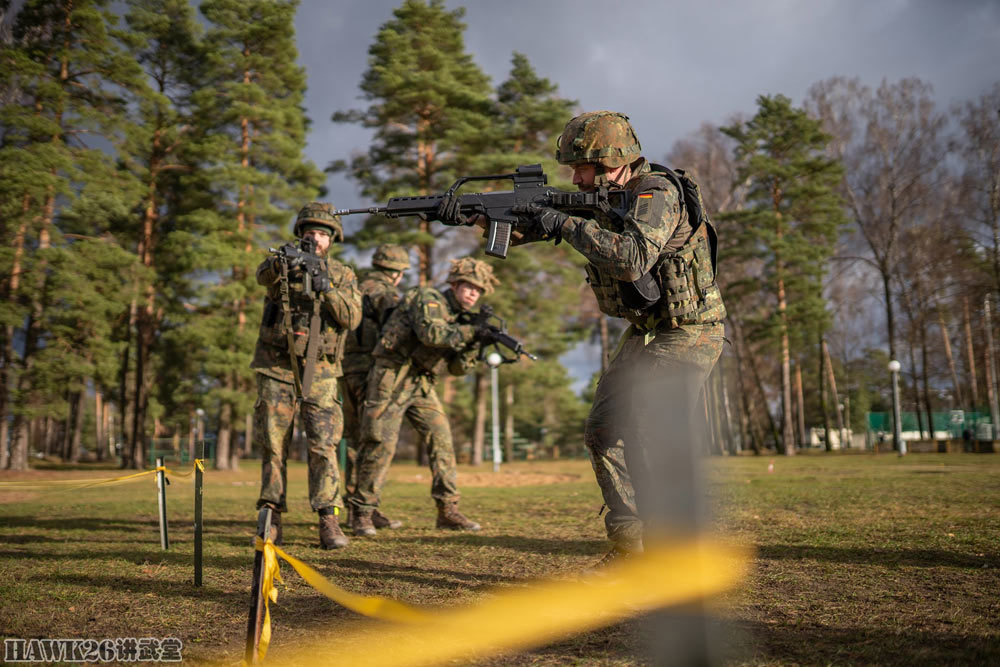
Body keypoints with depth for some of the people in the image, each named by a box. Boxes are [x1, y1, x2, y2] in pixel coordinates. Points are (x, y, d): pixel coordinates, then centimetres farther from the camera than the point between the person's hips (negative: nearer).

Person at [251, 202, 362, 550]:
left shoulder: (343, 275, 8)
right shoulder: (282, 263, 7)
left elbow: (352, 318, -6)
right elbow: (263, 275, -19)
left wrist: (326, 288, -19)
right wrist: (281, 261, -41)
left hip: (319, 372, 0)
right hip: (276, 367, 1)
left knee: (323, 445, -8)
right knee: (272, 444, 2)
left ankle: (328, 521, -5)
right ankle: (271, 521, 10)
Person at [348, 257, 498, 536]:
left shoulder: (460, 318, 13)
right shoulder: (428, 298, -9)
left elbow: (458, 368, 9)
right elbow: (431, 333, -30)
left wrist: (474, 345, -8)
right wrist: (471, 331, -24)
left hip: (421, 384, 8)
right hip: (391, 379, -8)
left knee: (442, 439, 0)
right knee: (382, 445, -8)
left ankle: (448, 510, 6)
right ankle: (361, 511, 4)